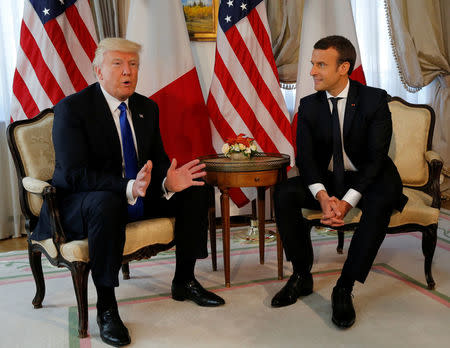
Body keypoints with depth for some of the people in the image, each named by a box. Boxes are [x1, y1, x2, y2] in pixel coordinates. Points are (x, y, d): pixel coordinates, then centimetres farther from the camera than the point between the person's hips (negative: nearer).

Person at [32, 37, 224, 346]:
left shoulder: (147, 107, 5)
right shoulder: (72, 108, -15)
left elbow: (158, 160, 5)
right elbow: (75, 174, -24)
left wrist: (167, 181, -20)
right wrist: (129, 187, -39)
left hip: (138, 195, 7)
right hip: (78, 203, -6)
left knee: (194, 190, -6)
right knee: (105, 203, -40)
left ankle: (184, 280, 7)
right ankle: (106, 307, -24)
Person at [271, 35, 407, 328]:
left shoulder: (375, 99, -10)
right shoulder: (309, 105, 0)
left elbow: (376, 157, -17)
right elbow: (305, 156, -8)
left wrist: (347, 201, -29)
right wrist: (323, 196, -27)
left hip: (366, 179, -3)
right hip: (325, 180, 3)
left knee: (382, 200, -36)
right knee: (283, 193, -22)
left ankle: (344, 288, -25)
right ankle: (302, 276, -8)